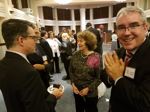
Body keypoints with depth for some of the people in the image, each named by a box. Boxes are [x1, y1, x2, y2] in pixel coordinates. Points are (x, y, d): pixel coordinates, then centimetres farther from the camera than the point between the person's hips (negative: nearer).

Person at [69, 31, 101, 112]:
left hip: (90, 93, -3)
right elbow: (71, 70, 4)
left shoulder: (96, 57, -16)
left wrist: (88, 88, -16)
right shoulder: (76, 55, -5)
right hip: (77, 91, 4)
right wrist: (73, 84, -7)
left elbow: (99, 77, -12)